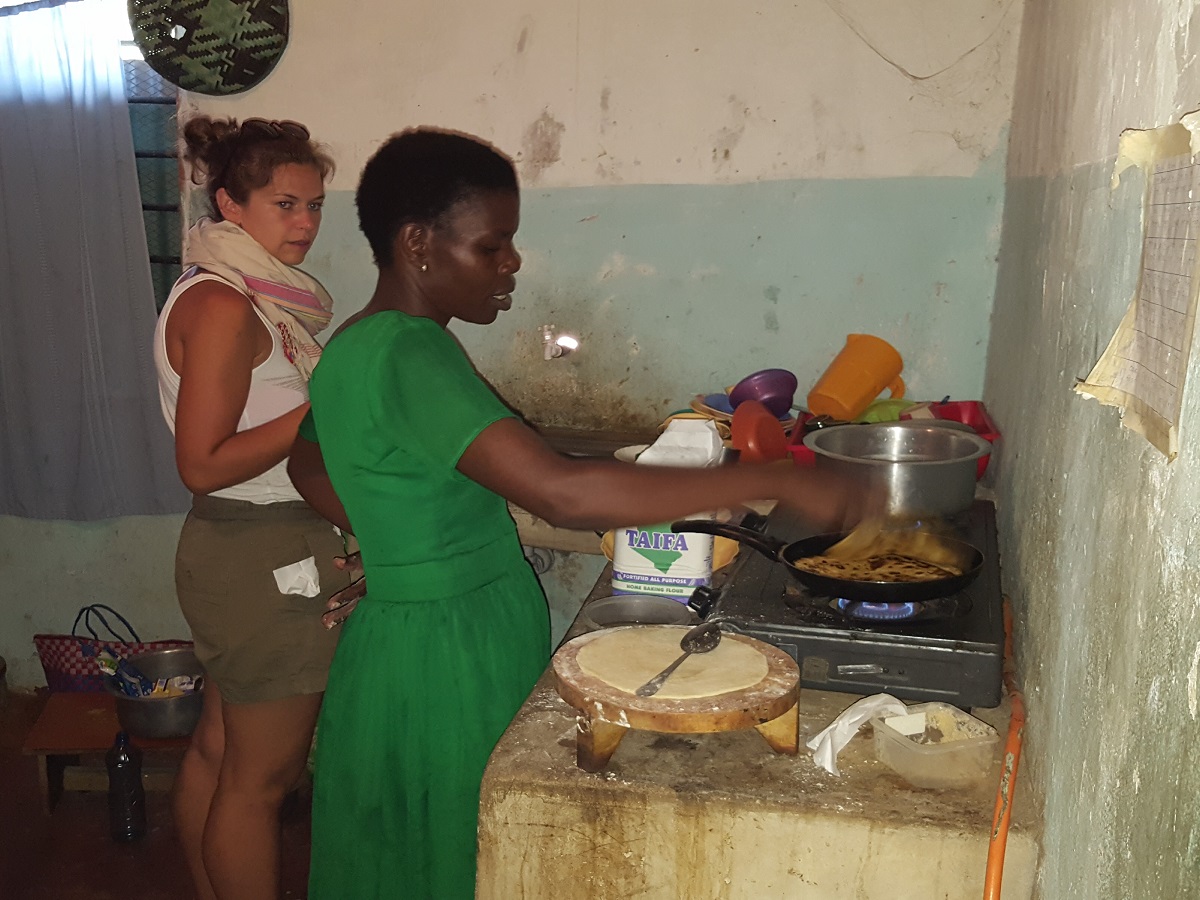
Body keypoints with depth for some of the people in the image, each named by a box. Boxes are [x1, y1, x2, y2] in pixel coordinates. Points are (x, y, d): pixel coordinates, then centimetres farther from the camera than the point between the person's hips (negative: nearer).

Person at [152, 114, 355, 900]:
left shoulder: (256, 296, 11)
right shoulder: (223, 306, -18)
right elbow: (203, 464, -21)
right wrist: (321, 410, -21)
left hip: (238, 548, 10)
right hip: (267, 560, -10)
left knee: (219, 750, 20)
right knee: (263, 775, 4)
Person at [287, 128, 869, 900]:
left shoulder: (356, 346, 6)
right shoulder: (411, 356, -25)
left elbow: (311, 465, 22)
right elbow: (565, 493, -36)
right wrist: (775, 481, -33)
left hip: (412, 640, 9)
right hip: (451, 660, -9)